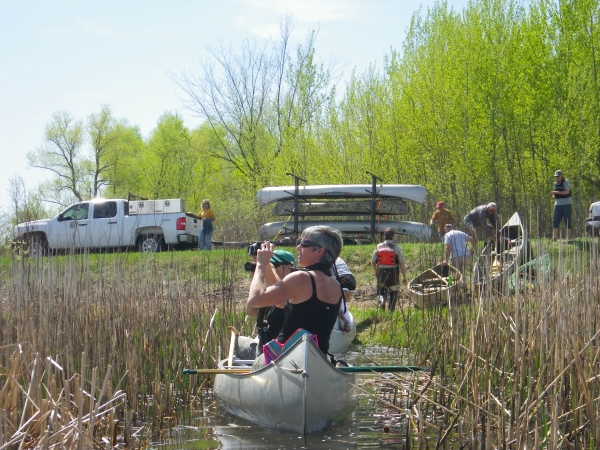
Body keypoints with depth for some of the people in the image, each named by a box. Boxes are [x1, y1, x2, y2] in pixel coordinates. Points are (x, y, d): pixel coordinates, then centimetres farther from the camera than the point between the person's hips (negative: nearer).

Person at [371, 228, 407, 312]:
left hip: (381, 272, 2)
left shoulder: (378, 247, 4)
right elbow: (402, 263, -7)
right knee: (393, 292, 13)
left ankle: (381, 299, -15)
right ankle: (391, 310, 5)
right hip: (393, 272, -2)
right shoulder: (396, 247, -4)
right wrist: (404, 277, -2)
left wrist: (376, 272, 26)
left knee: (382, 290, 17)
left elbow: (372, 262, 8)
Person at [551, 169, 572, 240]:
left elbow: (567, 192, -19)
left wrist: (556, 192, -21)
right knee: (555, 221, -3)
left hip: (566, 204, -6)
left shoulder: (566, 182, -5)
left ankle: (568, 237, 4)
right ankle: (554, 237, -5)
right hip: (558, 204, 6)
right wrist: (554, 196, 1)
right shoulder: (555, 183, 14)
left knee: (567, 221, -1)